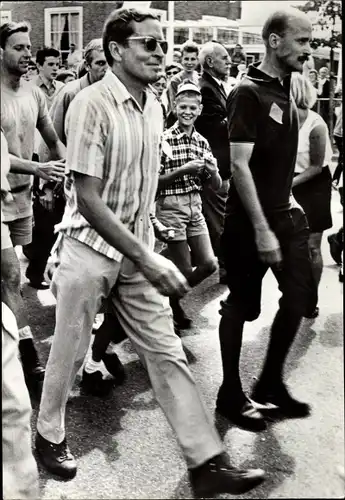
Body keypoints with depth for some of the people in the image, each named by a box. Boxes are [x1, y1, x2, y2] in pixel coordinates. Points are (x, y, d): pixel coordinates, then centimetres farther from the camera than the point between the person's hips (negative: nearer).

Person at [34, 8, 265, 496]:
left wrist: (148, 251, 10)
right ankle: (50, 435, 36)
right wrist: (147, 259, -23)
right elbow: (88, 199, -20)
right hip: (91, 248, -5)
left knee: (166, 351, 5)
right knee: (70, 352, 11)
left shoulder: (154, 106, 4)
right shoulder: (91, 105, -17)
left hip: (138, 248, 6)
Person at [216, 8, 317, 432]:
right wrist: (262, 230, -23)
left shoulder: (284, 91, 11)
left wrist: (288, 199, 13)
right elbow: (239, 165, -20)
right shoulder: (248, 93, -14)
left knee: (300, 296, 9)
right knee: (241, 306, 3)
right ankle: (231, 394, 19)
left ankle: (270, 384, 25)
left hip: (284, 215, 8)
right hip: (250, 222, -8)